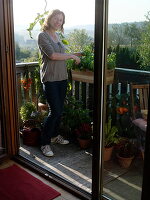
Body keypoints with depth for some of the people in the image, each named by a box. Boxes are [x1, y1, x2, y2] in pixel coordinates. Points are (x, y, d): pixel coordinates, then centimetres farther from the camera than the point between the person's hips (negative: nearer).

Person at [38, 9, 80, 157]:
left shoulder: (57, 36, 15)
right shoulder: (43, 35, -8)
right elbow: (52, 55, -18)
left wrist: (76, 56, 9)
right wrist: (72, 56, -10)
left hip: (62, 78, 7)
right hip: (50, 79, -7)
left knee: (59, 110, 13)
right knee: (55, 111, -9)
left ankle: (54, 135, 32)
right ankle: (45, 143, 5)